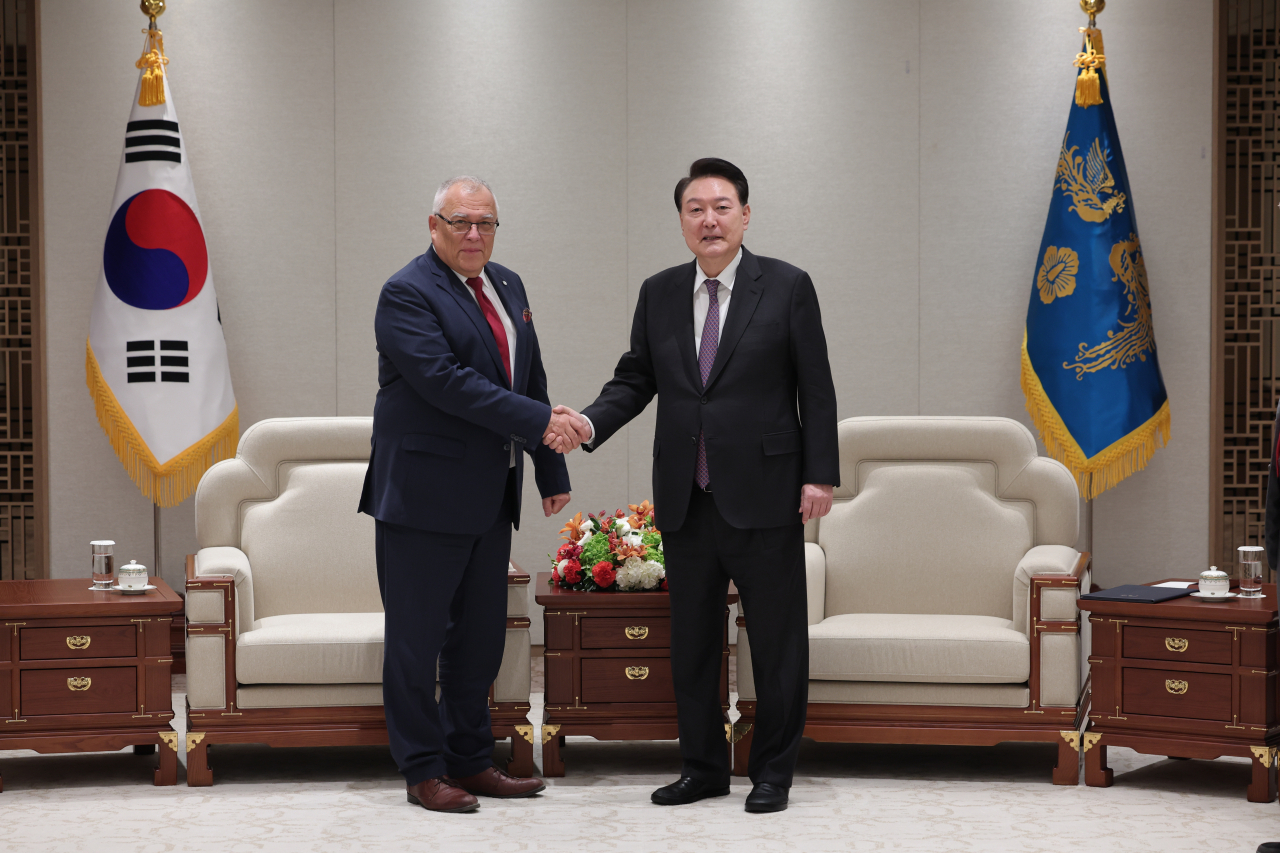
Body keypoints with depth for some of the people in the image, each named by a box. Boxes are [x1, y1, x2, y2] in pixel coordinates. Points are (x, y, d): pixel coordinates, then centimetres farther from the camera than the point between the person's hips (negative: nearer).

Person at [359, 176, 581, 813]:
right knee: (417, 637, 1)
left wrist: (551, 470, 17)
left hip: (490, 496, 8)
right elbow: (446, 380, -23)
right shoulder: (407, 294, -12)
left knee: (480, 635, 13)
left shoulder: (507, 286, 14)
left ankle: (470, 761, 23)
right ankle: (423, 772, 9)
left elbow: (531, 379, 19)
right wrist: (538, 421, -23)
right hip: (424, 495, -8)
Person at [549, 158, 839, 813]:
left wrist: (820, 476, -7)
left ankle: (773, 772, 16)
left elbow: (816, 389, -2)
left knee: (776, 642, 4)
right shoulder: (659, 293, 9)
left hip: (763, 496, -4)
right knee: (691, 641, 11)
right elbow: (635, 380, 10)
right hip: (685, 501, 4)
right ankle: (703, 768, 23)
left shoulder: (787, 287, -2)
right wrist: (590, 423, -9)